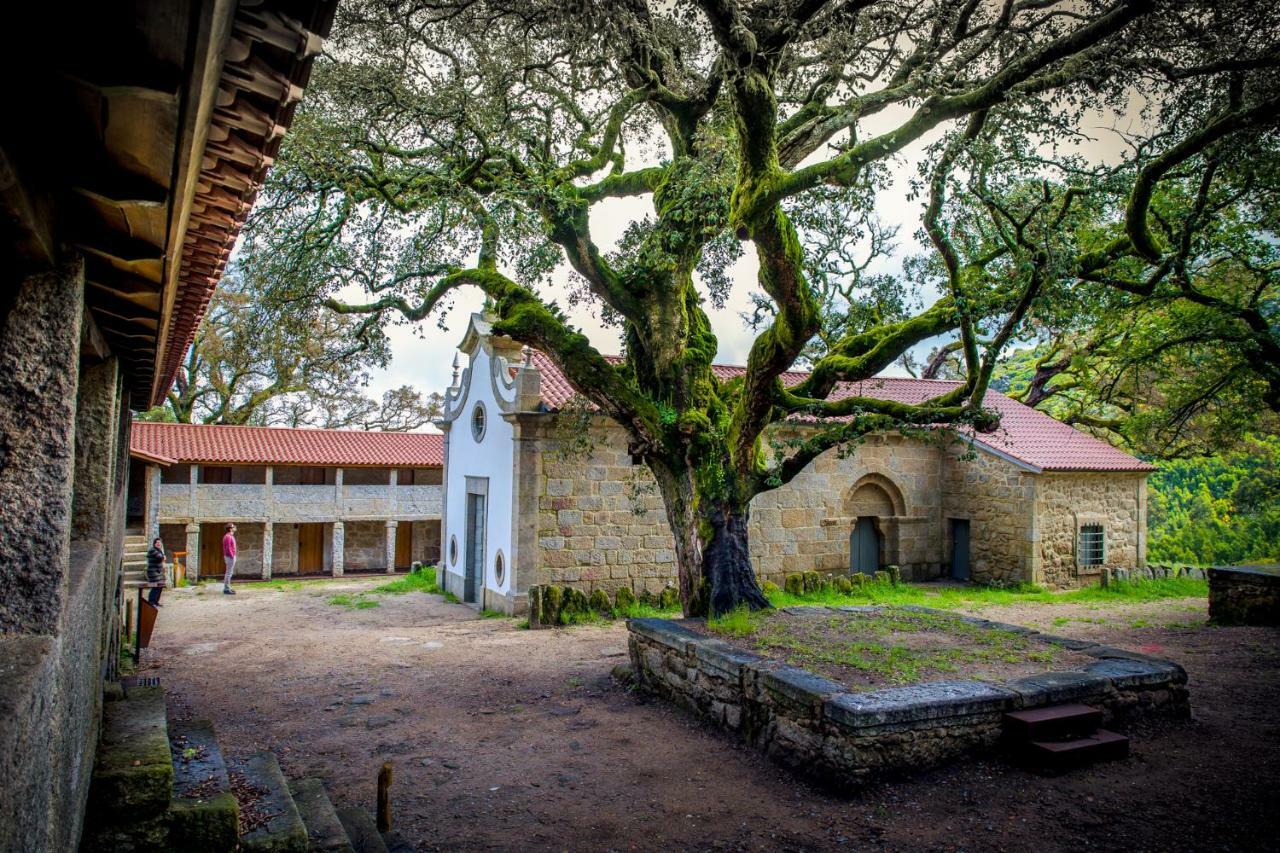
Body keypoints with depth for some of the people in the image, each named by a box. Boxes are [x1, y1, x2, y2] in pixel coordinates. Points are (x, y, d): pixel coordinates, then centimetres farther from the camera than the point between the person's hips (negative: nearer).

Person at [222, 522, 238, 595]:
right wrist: (232, 557, -20)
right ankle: (226, 589, -6)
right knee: (229, 573, -8)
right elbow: (228, 548, -22)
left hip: (228, 556, 11)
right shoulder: (229, 537, -18)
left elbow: (225, 548, 20)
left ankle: (227, 588, 20)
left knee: (228, 573, 14)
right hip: (230, 557, -11)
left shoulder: (228, 536, 14)